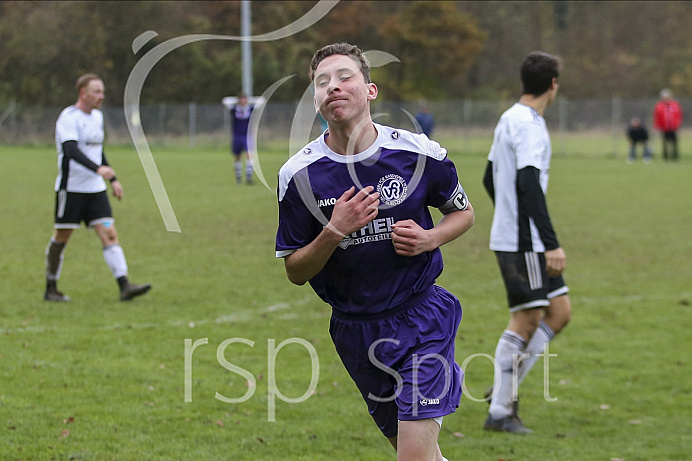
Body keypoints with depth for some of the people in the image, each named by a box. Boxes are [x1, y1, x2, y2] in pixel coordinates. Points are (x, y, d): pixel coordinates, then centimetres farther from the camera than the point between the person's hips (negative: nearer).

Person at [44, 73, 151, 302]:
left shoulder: (97, 116, 13)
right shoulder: (69, 118, -13)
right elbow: (71, 150, -28)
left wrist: (113, 180, 24)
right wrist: (98, 169, -42)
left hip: (95, 189, 7)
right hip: (71, 187, -7)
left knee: (109, 234, -6)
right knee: (62, 237, 2)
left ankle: (124, 286, -15)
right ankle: (51, 289, 16)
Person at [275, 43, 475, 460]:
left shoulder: (419, 152, -8)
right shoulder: (298, 175, -8)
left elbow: (464, 213, 10)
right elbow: (295, 272, -2)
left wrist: (430, 239, -11)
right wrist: (334, 233, -20)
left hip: (421, 314, -2)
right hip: (355, 329, 2)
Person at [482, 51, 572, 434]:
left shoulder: (509, 119, 15)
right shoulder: (529, 125, -16)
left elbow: (490, 178, 25)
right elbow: (529, 184, -25)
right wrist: (552, 244, -26)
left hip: (518, 238, 10)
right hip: (524, 241, -10)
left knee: (560, 312, 11)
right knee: (526, 320, -5)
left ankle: (505, 387, 13)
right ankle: (500, 412, 0)